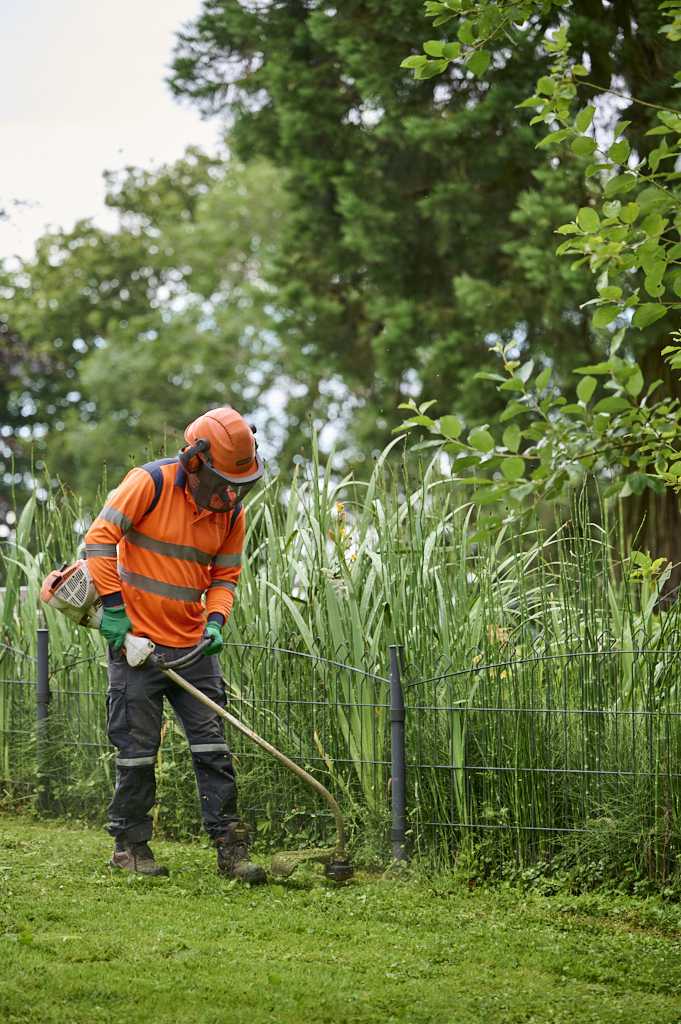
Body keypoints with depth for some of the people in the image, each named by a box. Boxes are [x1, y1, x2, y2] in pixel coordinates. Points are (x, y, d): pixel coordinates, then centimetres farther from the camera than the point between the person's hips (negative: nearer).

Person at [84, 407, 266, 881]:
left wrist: (215, 620, -9)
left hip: (194, 645, 4)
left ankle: (231, 849, 1)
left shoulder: (231, 511, 2)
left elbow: (225, 576, 10)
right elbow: (100, 537, -12)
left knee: (212, 747, 0)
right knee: (138, 749, 1)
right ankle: (129, 845, 15)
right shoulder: (151, 483, -14)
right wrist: (113, 606, -15)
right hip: (137, 639, -4)